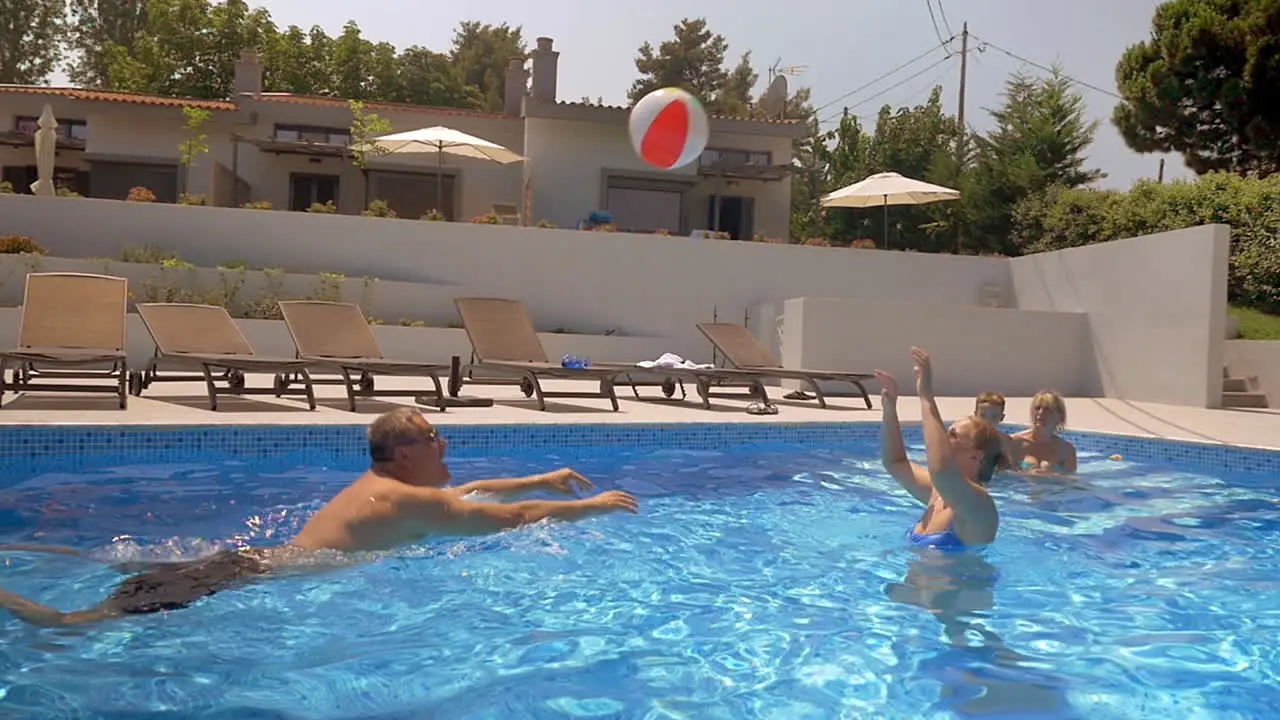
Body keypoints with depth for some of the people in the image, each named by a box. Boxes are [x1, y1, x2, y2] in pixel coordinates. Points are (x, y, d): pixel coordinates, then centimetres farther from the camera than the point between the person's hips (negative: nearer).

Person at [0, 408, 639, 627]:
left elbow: (473, 491, 31)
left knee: (115, 566, 24)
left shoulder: (377, 484, 17)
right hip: (246, 580, -9)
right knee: (73, 623, -10)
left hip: (242, 559, 9)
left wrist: (543, 479, 33)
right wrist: (592, 507, -1)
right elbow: (511, 518, -13)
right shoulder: (413, 502, -13)